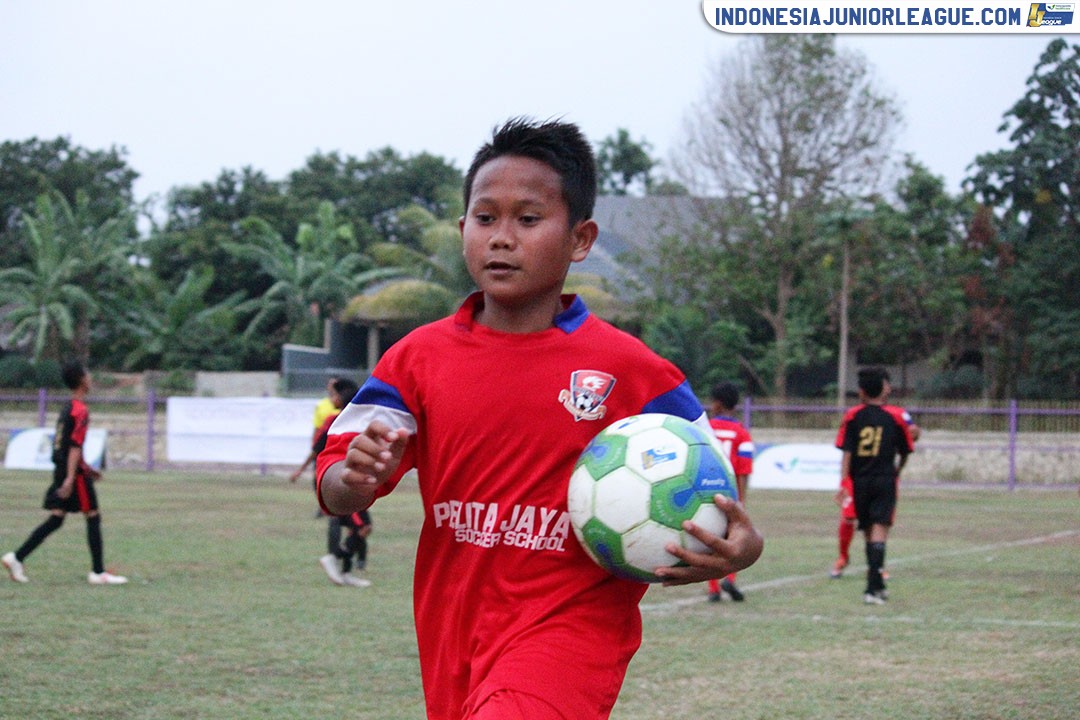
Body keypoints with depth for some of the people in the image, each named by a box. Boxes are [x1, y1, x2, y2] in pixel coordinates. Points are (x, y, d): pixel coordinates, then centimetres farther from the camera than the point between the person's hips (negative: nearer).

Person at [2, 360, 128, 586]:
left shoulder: (68, 408, 15)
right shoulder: (81, 411, -14)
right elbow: (75, 446, -21)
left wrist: (87, 469, 29)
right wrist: (70, 478, -25)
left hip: (61, 469, 9)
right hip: (73, 471, -9)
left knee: (55, 520, 8)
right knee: (93, 517, 0)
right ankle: (98, 573, 2)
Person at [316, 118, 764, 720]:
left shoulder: (629, 369, -4)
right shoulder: (419, 358, 3)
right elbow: (334, 493, 2)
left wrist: (741, 547, -19)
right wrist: (356, 477, -22)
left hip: (571, 626, -5)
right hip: (454, 637, 5)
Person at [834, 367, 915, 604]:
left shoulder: (852, 416, 1)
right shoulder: (895, 416, 1)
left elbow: (846, 452, -6)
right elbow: (905, 452, 9)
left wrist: (843, 482, -7)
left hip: (860, 480, 2)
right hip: (885, 480, -2)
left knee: (868, 531, 14)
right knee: (879, 530, -8)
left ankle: (877, 585, 25)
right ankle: (873, 588, -21)